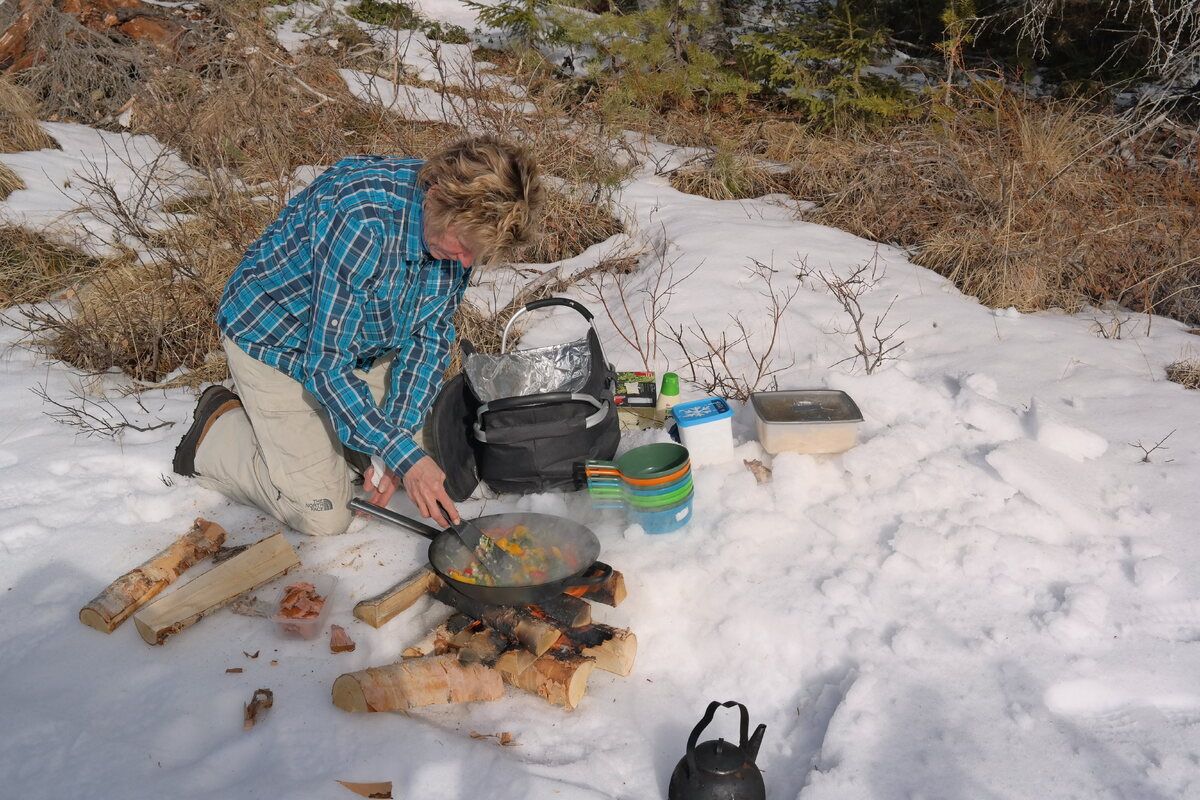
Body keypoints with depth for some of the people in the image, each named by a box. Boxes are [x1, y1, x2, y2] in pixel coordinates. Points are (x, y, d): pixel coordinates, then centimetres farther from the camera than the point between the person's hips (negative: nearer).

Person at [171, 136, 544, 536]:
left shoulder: (461, 225, -17)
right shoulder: (362, 217, -39)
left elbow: (428, 339, -8)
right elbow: (327, 361, -33)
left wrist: (398, 437, -17)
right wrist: (402, 455, -33)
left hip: (357, 338, 7)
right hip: (273, 340, -6)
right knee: (324, 517, -10)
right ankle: (219, 429, 12)